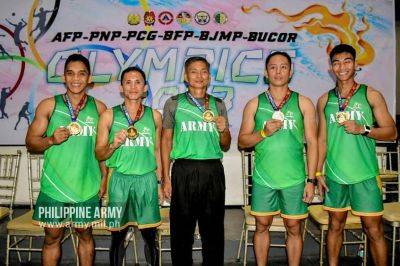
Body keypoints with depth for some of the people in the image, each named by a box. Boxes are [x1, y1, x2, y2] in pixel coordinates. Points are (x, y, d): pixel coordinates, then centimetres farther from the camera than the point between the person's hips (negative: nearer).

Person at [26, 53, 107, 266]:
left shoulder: (99, 108, 3)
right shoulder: (48, 105, 0)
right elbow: (30, 143, 1)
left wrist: (105, 178, 3)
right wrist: (51, 140, -18)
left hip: (87, 185, 1)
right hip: (54, 185, 0)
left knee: (85, 234, 14)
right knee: (52, 237, 10)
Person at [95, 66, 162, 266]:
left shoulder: (154, 115, 8)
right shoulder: (109, 116, 3)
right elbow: (99, 154, 4)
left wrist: (159, 182, 11)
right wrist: (113, 145, -16)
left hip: (147, 180, 1)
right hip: (119, 180, -1)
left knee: (150, 235, 6)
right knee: (117, 236, 8)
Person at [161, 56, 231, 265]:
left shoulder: (218, 105, 12)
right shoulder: (174, 103, 6)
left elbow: (225, 147, 16)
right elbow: (166, 142, 5)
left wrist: (223, 129, -6)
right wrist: (166, 178, -1)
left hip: (213, 171, 2)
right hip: (184, 171, -2)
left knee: (213, 229, 8)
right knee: (182, 229, 5)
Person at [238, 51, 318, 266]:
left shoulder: (303, 103, 3)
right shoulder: (254, 104, 5)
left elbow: (312, 143, 2)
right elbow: (242, 141, 4)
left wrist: (311, 179, -4)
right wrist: (264, 132, -14)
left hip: (294, 178, 0)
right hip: (263, 177, 1)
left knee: (294, 228, 9)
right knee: (262, 226, 10)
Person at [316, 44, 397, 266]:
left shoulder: (371, 95, 1)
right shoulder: (325, 100, 8)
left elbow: (392, 132, 1)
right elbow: (322, 139, 10)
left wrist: (363, 129, -16)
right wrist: (318, 172, 5)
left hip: (364, 175, -2)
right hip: (334, 174, 3)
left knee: (374, 230, 2)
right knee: (335, 225, 13)